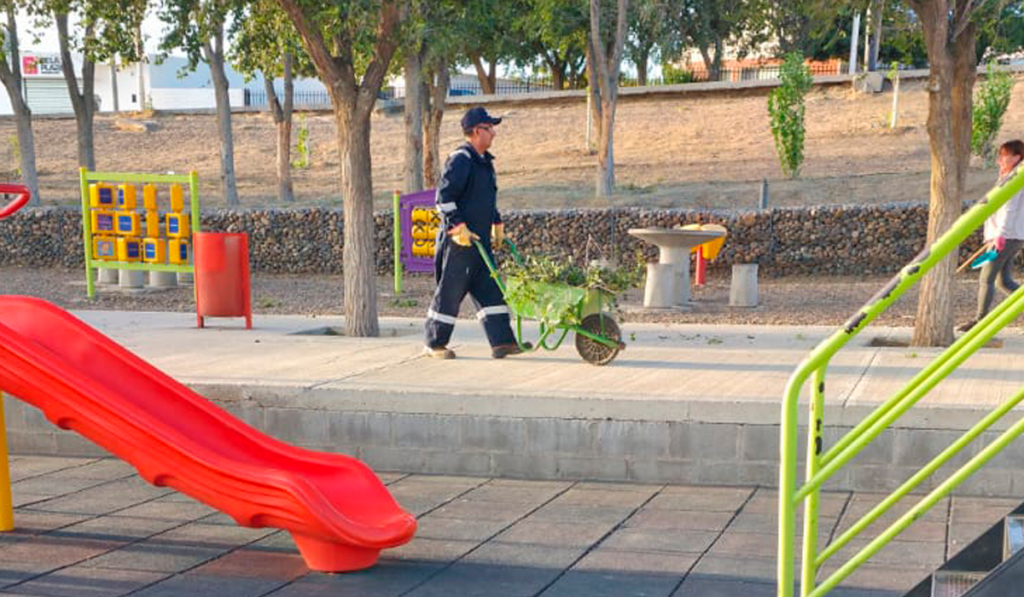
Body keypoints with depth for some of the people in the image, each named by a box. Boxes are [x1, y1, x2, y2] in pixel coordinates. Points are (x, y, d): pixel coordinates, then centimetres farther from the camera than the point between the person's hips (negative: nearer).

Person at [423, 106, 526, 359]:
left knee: (490, 290, 5)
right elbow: (444, 195, -18)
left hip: (480, 240, 9)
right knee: (450, 292, -1)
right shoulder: (460, 159, -13)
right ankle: (435, 344, 11)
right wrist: (458, 227, -21)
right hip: (459, 241, -9)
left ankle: (502, 341, 5)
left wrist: (497, 225, 23)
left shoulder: (485, 161, 16)